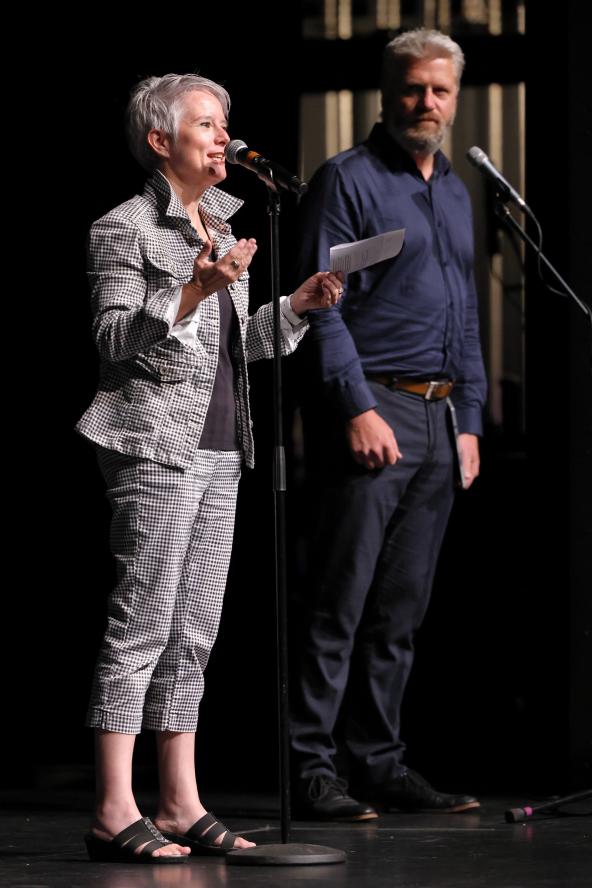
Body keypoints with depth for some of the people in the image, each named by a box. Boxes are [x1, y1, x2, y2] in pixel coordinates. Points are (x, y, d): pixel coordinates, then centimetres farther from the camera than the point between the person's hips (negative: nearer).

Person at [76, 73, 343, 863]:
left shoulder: (219, 230, 18)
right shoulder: (125, 230, -6)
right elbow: (115, 341, -14)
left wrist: (296, 308, 11)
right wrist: (194, 292, -24)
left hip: (218, 455, 8)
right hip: (155, 449, -8)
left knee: (192, 634, 7)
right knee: (141, 626, -10)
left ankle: (180, 806, 10)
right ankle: (115, 813, -10)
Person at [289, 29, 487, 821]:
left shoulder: (455, 194, 20)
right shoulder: (348, 181, -3)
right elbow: (322, 306, -11)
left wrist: (469, 421, 17)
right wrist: (358, 409, -18)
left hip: (437, 417, 7)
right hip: (370, 408, -7)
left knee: (402, 607, 8)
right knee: (341, 597, -9)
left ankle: (379, 763, 13)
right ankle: (309, 768, -7)